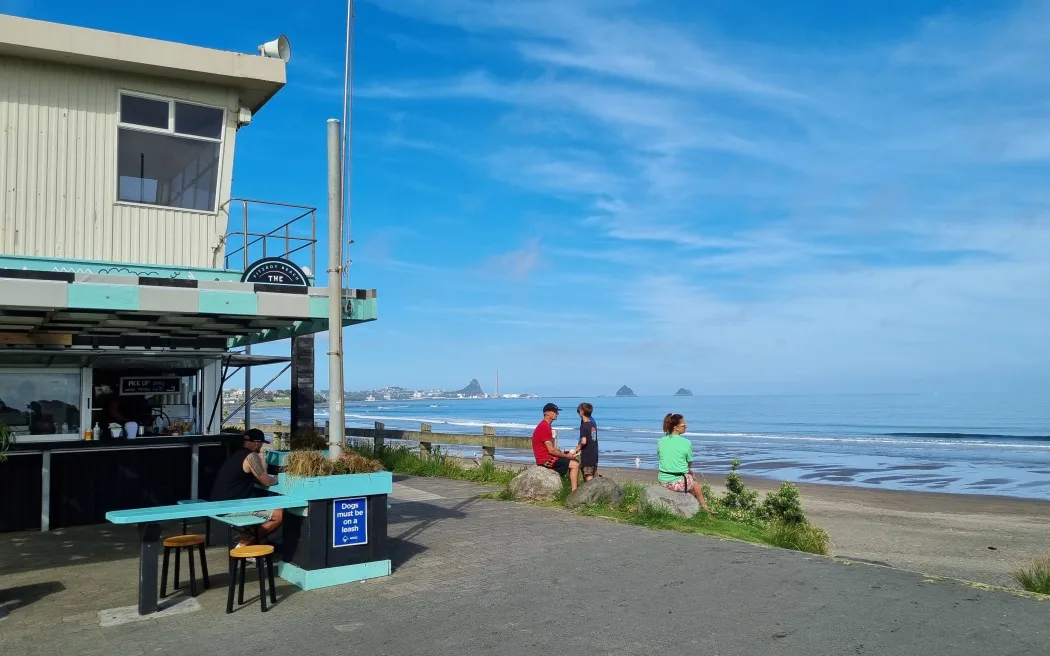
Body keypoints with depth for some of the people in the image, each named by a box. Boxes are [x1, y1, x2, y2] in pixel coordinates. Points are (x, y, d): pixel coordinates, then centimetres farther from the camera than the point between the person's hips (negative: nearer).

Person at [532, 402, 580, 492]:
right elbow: (551, 450, -21)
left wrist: (563, 453, 7)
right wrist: (566, 456, -12)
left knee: (574, 461, 16)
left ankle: (574, 490, 12)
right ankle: (574, 493, -14)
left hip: (547, 457, 11)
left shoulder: (545, 426, 16)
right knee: (575, 465, -13)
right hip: (545, 460, -11)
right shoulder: (544, 427, -19)